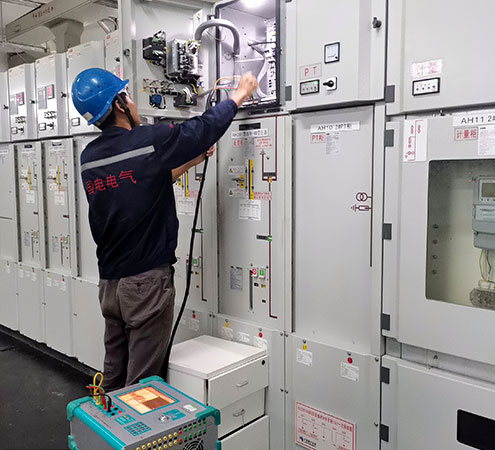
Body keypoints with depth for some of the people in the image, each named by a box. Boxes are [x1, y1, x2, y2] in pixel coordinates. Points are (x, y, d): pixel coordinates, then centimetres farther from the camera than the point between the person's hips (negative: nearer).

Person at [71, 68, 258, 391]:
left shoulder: (89, 157, 6)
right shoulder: (149, 141, -14)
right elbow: (204, 128, -3)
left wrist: (189, 163, 20)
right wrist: (242, 92, 12)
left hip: (109, 282, 7)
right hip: (147, 280, -7)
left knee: (114, 374, 19)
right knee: (140, 383, 5)